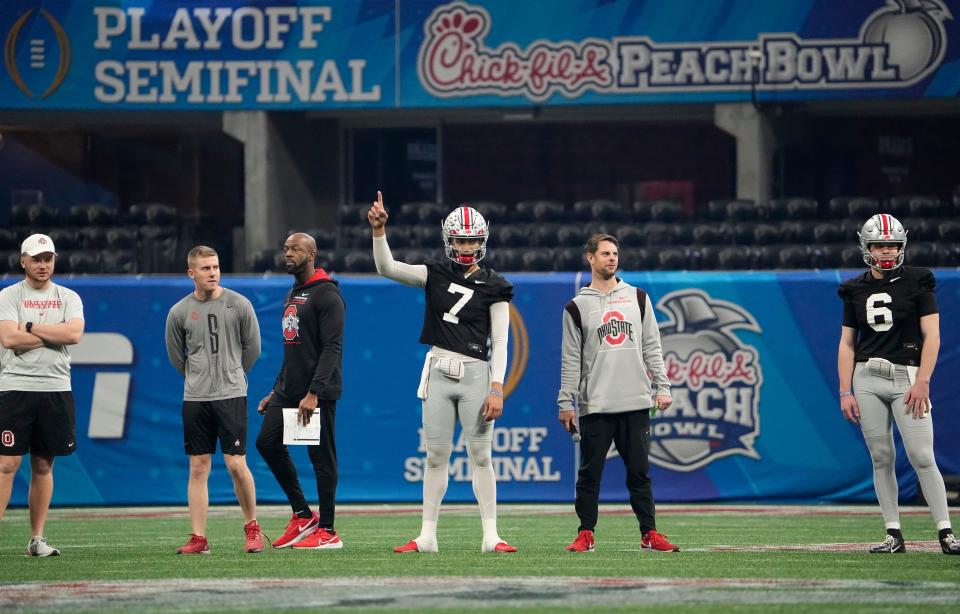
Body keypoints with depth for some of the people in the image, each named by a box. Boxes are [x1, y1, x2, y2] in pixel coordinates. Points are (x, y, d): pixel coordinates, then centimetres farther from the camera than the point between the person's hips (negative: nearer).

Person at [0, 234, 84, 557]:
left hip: (56, 389, 3)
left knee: (43, 465, 8)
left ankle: (37, 539, 13)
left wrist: (30, 327, -9)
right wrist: (54, 334, -8)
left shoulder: (68, 298, 10)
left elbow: (74, 334, -8)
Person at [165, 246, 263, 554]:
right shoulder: (179, 312, 1)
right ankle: (198, 539, 5)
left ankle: (252, 528, 11)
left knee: (236, 465, -7)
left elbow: (252, 347, 10)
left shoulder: (239, 305, -2)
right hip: (195, 399, 2)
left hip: (232, 396, -2)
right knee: (198, 468, 3)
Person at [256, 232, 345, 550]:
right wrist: (277, 391, 22)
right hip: (289, 390, 9)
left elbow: (332, 348, -18)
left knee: (321, 457, -4)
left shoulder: (326, 295, -11)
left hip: (319, 392, -9)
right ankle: (302, 515, 12)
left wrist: (314, 393, -25)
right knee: (267, 442, 3)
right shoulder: (292, 295, 18)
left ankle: (327, 532, 2)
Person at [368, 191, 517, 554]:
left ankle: (491, 536, 2)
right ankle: (427, 536, 8)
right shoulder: (436, 276, 8)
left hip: (475, 374, -3)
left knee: (480, 456, -2)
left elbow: (500, 343, -3)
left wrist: (497, 389, -10)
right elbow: (387, 268, 0)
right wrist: (379, 230, -15)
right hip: (438, 373, 3)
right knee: (436, 456, 5)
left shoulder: (493, 287, 1)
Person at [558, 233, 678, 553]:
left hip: (635, 403, 2)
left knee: (639, 471, 3)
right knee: (590, 472, 0)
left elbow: (652, 346, 11)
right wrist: (566, 402, -2)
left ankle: (649, 533, 7)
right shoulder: (577, 306, 5)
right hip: (595, 406, -2)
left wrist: (662, 387, 3)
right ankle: (586, 534, 6)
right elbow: (571, 359, 3)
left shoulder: (637, 298, 12)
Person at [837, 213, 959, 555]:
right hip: (867, 379, 3)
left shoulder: (918, 283, 1)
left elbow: (932, 336, -3)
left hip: (907, 377, -3)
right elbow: (847, 344, 12)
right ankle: (894, 535, 5)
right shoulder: (855, 290, 10)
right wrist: (845, 392, 4)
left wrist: (922, 382, -12)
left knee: (921, 457, -11)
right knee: (881, 458, 1)